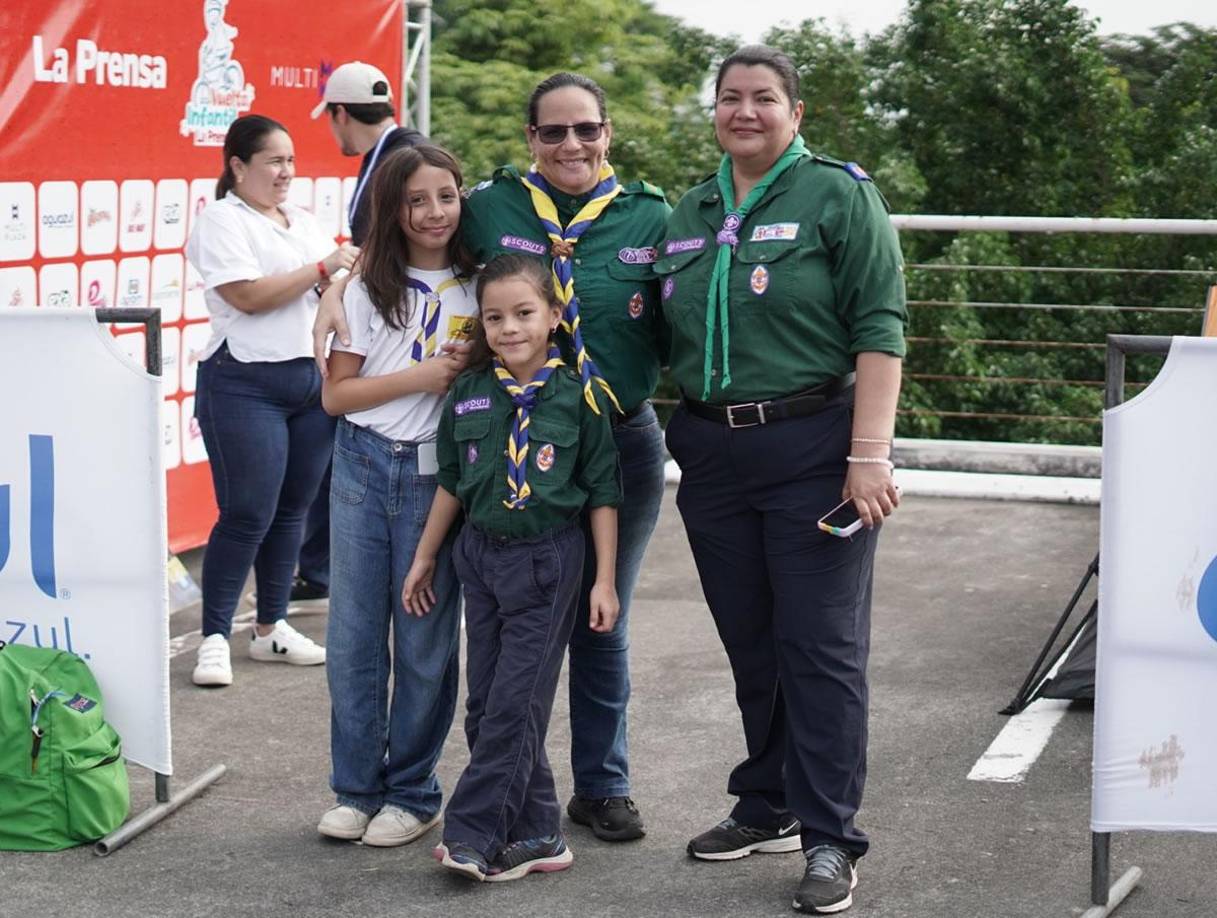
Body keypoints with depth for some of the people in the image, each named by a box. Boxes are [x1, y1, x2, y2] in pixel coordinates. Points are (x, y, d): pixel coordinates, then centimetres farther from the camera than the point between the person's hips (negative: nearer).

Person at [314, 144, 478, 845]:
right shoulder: (370, 291, 4)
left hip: (437, 475, -1)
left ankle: (413, 792, 15)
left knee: (425, 640, 1)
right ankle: (358, 788, 16)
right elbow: (335, 394, 0)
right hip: (365, 468, 1)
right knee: (354, 634, 4)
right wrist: (419, 377, -11)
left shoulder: (480, 289, 4)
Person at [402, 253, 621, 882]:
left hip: (549, 559, -5)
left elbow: (602, 492, -3)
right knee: (486, 704, 6)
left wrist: (604, 580, -5)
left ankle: (475, 835, -3)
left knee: (514, 704, -7)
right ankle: (536, 834, 14)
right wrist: (425, 558, 16)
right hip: (481, 554, 5)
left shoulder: (578, 397, -7)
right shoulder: (468, 396, 3)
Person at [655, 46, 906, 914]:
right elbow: (671, 337, 22)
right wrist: (689, 436, 11)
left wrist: (868, 454, -17)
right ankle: (769, 808, 26)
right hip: (712, 451, 6)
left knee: (821, 645, -4)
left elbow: (879, 328, -10)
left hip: (813, 447, -6)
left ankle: (831, 838, 1)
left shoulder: (839, 195, -3)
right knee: (749, 643, 13)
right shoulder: (691, 214, 15)